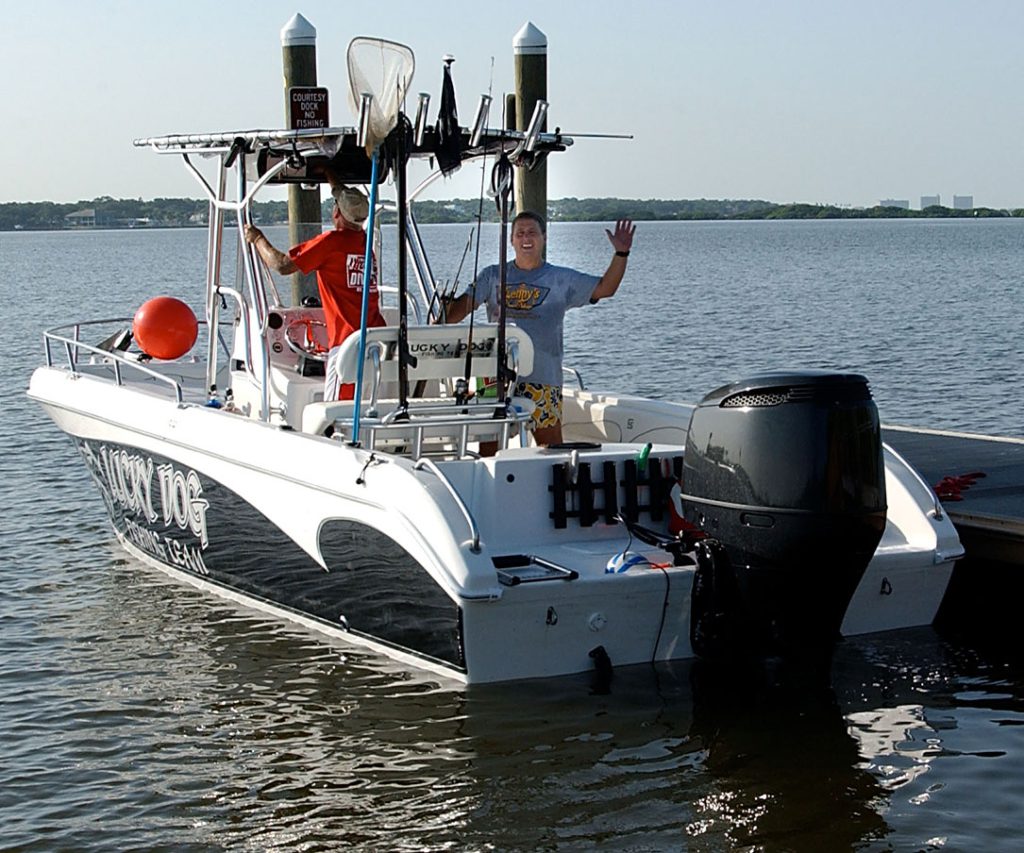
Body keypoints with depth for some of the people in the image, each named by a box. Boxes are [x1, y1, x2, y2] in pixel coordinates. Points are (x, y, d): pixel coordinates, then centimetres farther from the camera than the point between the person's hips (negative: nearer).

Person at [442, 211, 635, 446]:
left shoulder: (562, 279, 9)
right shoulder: (493, 276, 13)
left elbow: (605, 288, 5)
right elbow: (466, 303, 2)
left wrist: (621, 254, -8)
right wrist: (441, 322, -17)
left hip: (542, 376, -1)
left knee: (551, 447, -4)